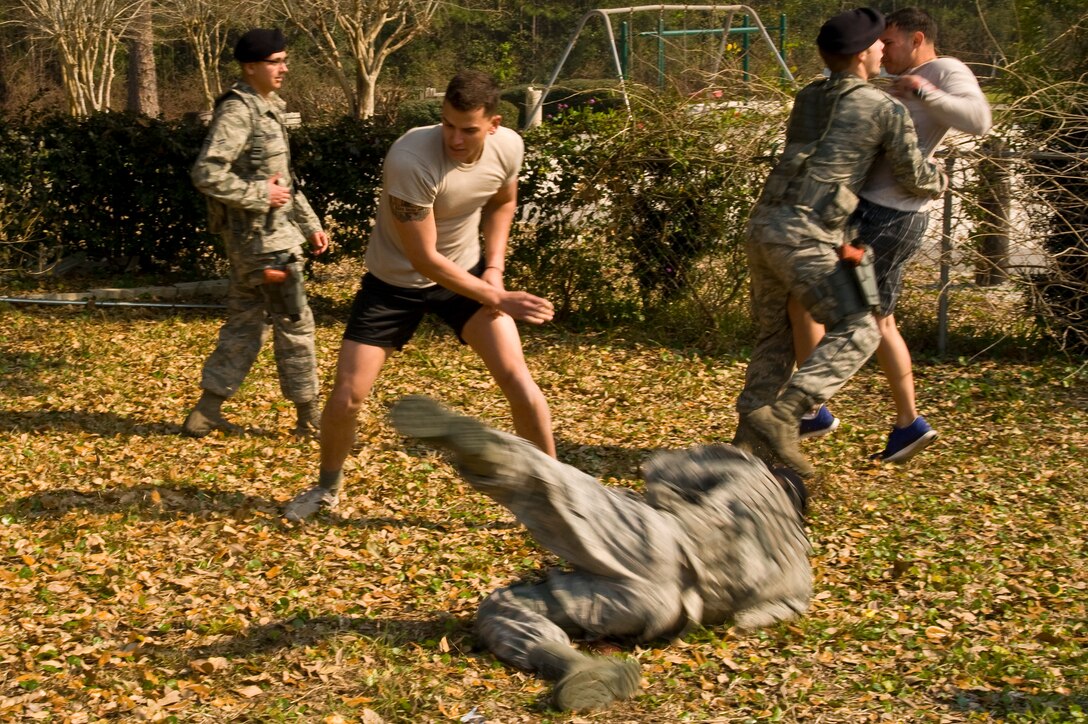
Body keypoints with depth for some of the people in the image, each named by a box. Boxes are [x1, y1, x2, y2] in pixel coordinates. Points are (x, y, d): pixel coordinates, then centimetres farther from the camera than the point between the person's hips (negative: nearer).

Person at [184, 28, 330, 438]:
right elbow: (207, 174, -25)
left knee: (244, 323, 12)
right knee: (295, 324, -1)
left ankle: (206, 412, 16)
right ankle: (309, 417, 10)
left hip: (272, 232, 10)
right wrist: (260, 195, -21)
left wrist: (311, 225, 20)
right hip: (261, 237, -10)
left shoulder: (267, 109, 14)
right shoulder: (238, 111, -16)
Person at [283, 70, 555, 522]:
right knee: (346, 397, -5)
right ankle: (327, 488, 24)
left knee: (518, 379, -12)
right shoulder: (410, 159, -34)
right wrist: (497, 299, -23)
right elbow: (424, 259, -28)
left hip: (467, 271, 3)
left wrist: (494, 268, -2)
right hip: (393, 282, -3)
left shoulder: (508, 148, -16)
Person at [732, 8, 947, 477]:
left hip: (763, 226, 7)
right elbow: (917, 180, 12)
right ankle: (780, 417, -19)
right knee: (856, 333, -3)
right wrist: (941, 179, 35)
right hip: (806, 236, -7)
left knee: (776, 334, 19)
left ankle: (749, 440, 13)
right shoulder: (888, 111, 2)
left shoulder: (806, 99, 22)